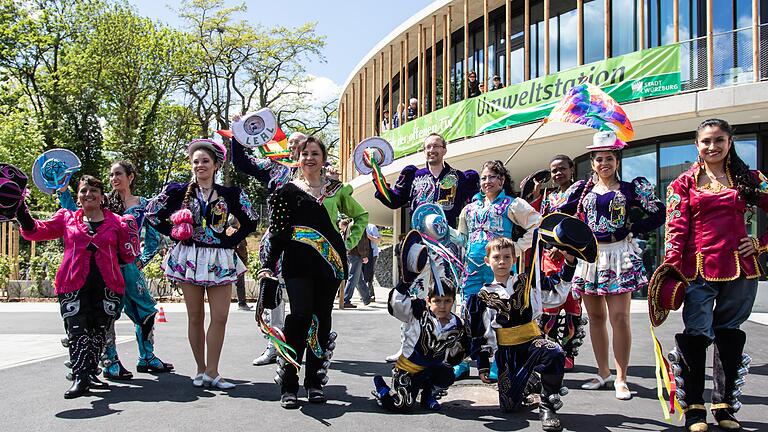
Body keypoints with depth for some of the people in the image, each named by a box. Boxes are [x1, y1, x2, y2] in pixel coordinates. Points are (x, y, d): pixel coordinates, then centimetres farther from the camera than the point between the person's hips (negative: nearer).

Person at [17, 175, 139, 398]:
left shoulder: (116, 221, 9)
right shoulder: (67, 218, 12)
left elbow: (128, 256, 9)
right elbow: (38, 231, 2)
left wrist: (129, 232, -4)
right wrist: (24, 217, -15)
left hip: (107, 287, 1)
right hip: (74, 286, -1)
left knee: (99, 332, 8)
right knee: (77, 331, -10)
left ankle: (90, 373, 21)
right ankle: (80, 378, -8)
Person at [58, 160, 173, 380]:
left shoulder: (144, 204, 8)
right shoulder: (106, 202, 6)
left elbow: (154, 238, 12)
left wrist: (142, 260, 4)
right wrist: (63, 192, -4)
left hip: (129, 265, 2)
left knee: (146, 311, 6)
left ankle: (146, 358, 21)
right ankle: (110, 362, 6)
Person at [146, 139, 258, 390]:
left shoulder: (230, 194, 3)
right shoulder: (179, 191, 2)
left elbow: (251, 220, 11)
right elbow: (151, 213, 8)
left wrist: (231, 241, 1)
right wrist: (174, 233, 2)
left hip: (219, 260, 0)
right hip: (188, 258, 0)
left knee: (220, 316, -5)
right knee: (195, 317, 5)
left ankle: (211, 372, 2)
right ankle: (201, 370, 15)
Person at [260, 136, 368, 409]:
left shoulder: (337, 190, 12)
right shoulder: (288, 190, 7)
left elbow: (361, 215, 25)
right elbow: (277, 231, 4)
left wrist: (350, 242, 11)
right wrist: (268, 265, -4)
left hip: (330, 261, 3)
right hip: (298, 263, -2)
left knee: (322, 320, 4)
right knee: (300, 316, -14)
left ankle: (315, 382, 12)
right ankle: (288, 386, -9)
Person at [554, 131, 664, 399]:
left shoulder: (631, 188, 3)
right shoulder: (582, 189, 11)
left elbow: (658, 215, 1)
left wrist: (631, 231, -5)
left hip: (619, 257, -3)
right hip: (589, 256, 4)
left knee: (619, 317, -9)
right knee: (596, 317, 9)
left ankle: (621, 378, -1)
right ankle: (603, 373, 20)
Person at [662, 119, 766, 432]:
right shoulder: (685, 183, 6)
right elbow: (675, 229, -2)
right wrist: (671, 268, -11)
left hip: (740, 270, 2)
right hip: (699, 269, -2)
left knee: (730, 336, 8)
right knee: (696, 335, -4)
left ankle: (725, 406, 19)